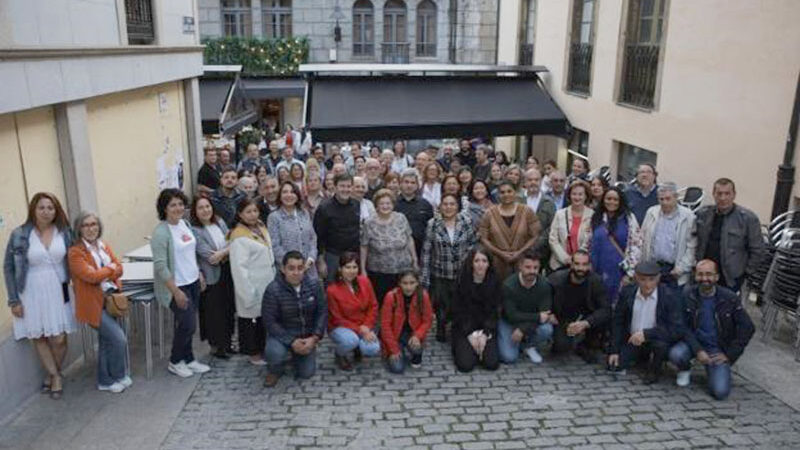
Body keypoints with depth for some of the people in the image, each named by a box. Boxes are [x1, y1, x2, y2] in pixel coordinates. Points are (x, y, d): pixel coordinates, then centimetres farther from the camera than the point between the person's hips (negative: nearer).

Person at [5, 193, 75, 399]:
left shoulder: (64, 232, -2)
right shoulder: (19, 235, -8)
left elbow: (72, 261, 7)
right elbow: (8, 268, -2)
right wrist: (14, 300, -3)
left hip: (58, 292, 1)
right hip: (31, 294, -1)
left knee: (59, 338, 3)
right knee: (38, 337, 8)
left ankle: (53, 373, 28)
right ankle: (55, 376, 26)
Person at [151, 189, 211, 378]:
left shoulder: (184, 223, 5)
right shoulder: (161, 232, -19)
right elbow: (161, 266, -21)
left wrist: (199, 273, 14)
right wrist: (176, 292, -21)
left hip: (193, 282, 7)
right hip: (177, 286, -7)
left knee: (187, 324, 15)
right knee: (187, 325, -4)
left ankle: (188, 359, 28)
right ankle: (175, 362, 17)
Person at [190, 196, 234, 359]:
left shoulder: (219, 222, 7)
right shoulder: (194, 230, -14)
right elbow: (209, 256, -20)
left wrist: (222, 253, -16)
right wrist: (228, 251, -9)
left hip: (227, 272, 6)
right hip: (212, 276, -6)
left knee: (229, 308, 14)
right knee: (214, 311, 4)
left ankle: (226, 342, 30)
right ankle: (216, 346, 21)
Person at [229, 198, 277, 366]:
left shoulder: (261, 227, 10)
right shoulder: (239, 236, -16)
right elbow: (239, 266, -19)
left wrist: (274, 278, 15)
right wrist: (248, 291, -20)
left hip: (267, 283, 8)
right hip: (252, 285, -8)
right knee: (251, 317, 2)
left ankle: (263, 349, 27)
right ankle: (253, 353, 16)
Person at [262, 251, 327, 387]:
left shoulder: (314, 285, -11)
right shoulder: (273, 290, -20)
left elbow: (322, 312, -6)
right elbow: (269, 321, -17)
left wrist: (314, 338, -17)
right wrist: (291, 342, -23)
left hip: (308, 336, 3)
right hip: (283, 334, -3)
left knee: (306, 373, -1)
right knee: (274, 352, -33)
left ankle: (297, 354, 34)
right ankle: (274, 370, 5)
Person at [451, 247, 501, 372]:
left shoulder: (494, 282, -3)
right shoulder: (462, 282, -8)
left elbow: (494, 310, -2)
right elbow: (459, 311, -7)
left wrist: (485, 333, -14)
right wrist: (470, 334, -15)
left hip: (487, 326, 2)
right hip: (464, 326, -2)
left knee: (492, 363, -15)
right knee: (466, 364, -18)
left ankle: (484, 345, 16)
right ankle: (461, 348, 15)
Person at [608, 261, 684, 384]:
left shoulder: (670, 297, -17)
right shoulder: (627, 292, -7)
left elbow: (677, 330, -24)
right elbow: (618, 322, 1)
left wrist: (646, 334, -32)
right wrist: (614, 351, -2)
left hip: (655, 342, -4)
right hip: (631, 342, 4)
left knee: (661, 343, -35)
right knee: (613, 365, -12)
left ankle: (653, 369, 0)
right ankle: (641, 358, 22)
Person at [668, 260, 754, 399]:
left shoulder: (730, 299, -9)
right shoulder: (686, 294, -8)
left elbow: (747, 328, -4)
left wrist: (729, 355, -6)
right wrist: (698, 350, -20)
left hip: (717, 349, 0)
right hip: (693, 342, 1)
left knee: (720, 392, -18)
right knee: (676, 354, -33)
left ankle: (714, 369, 19)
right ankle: (685, 370, 5)